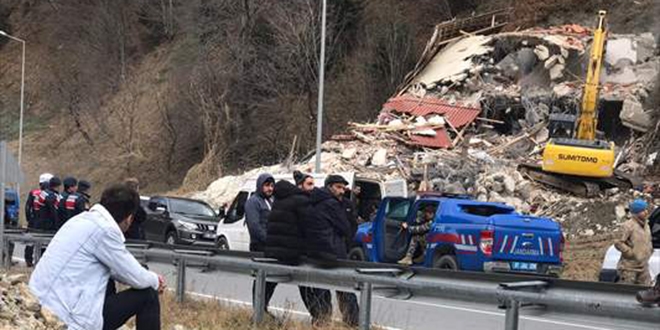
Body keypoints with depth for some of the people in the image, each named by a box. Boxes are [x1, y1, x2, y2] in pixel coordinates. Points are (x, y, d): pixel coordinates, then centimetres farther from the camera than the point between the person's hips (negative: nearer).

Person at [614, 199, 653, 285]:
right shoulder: (628, 226, -14)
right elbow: (618, 243, -17)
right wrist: (631, 253, -18)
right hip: (629, 267, -8)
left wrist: (649, 251, 12)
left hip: (643, 267, 8)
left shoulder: (646, 226, 13)